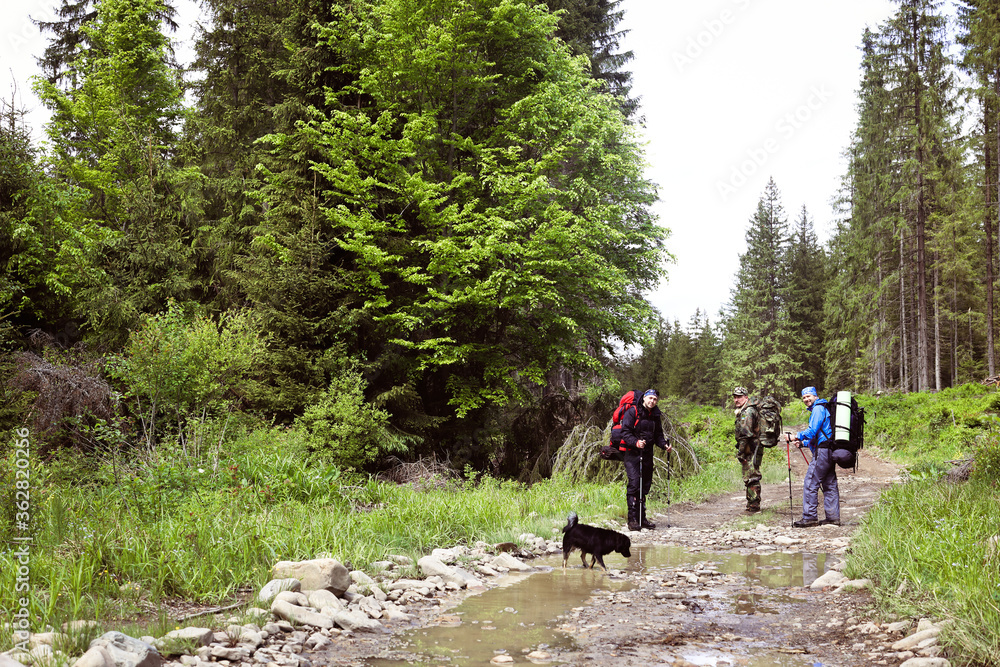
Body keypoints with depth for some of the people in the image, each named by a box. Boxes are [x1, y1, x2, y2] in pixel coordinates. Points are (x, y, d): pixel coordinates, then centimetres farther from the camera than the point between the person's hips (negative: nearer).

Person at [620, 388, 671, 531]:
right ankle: (633, 519, -14)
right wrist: (636, 442, -27)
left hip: (647, 455, 6)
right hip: (632, 453, -6)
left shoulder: (655, 415, 13)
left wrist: (664, 445, -1)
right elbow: (625, 432, -11)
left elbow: (658, 435, 19)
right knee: (634, 483, -15)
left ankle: (642, 518, 16)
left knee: (645, 486, 8)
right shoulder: (632, 412, -7)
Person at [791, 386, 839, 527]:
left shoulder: (818, 409, -8)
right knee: (830, 484, 11)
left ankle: (810, 517, -9)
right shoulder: (823, 409, 24)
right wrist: (803, 443, 22)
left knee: (810, 484, -9)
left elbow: (812, 431, -17)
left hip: (822, 452, -11)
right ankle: (833, 517, 13)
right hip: (829, 451, 11)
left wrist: (798, 436, -5)